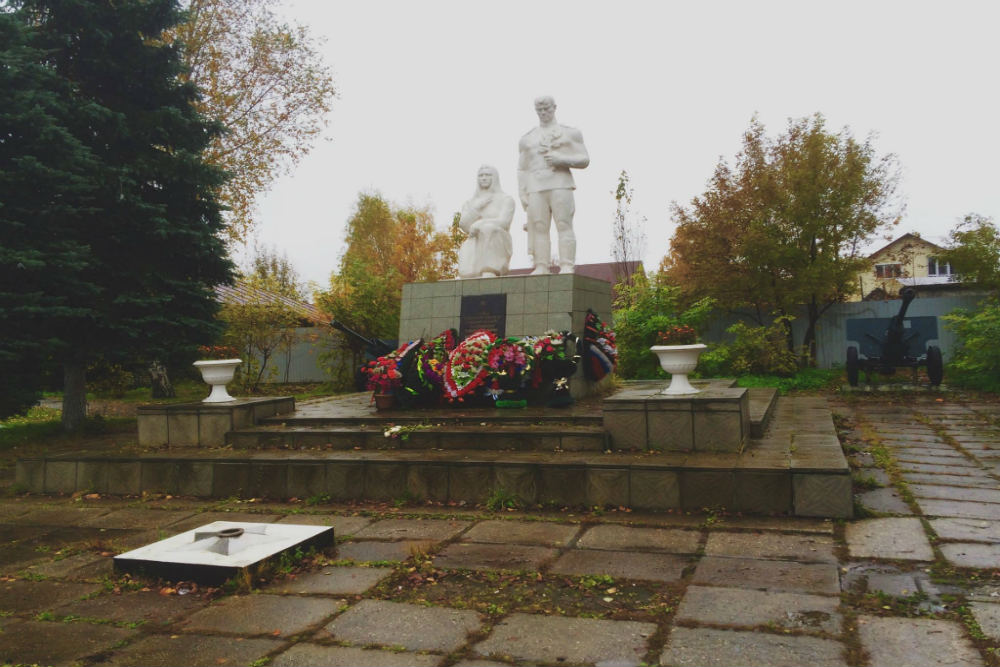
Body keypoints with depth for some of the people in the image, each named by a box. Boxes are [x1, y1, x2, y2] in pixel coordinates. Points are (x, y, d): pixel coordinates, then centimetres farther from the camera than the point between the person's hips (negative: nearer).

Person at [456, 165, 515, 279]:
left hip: (498, 246, -1)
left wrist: (478, 225, -12)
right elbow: (464, 226, 5)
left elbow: (503, 223, -7)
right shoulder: (469, 203, 22)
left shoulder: (506, 199, 10)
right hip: (475, 246, 1)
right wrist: (477, 207, -4)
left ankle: (489, 274, -44)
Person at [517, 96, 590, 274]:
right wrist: (522, 195, 5)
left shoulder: (570, 133, 14)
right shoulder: (527, 139, 21)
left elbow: (584, 160, 6)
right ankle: (541, 267, -9)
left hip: (561, 185, -2)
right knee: (539, 228, -7)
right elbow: (522, 170, 17)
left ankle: (567, 267, -16)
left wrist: (561, 160, -10)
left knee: (564, 226, -12)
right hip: (536, 189, 3)